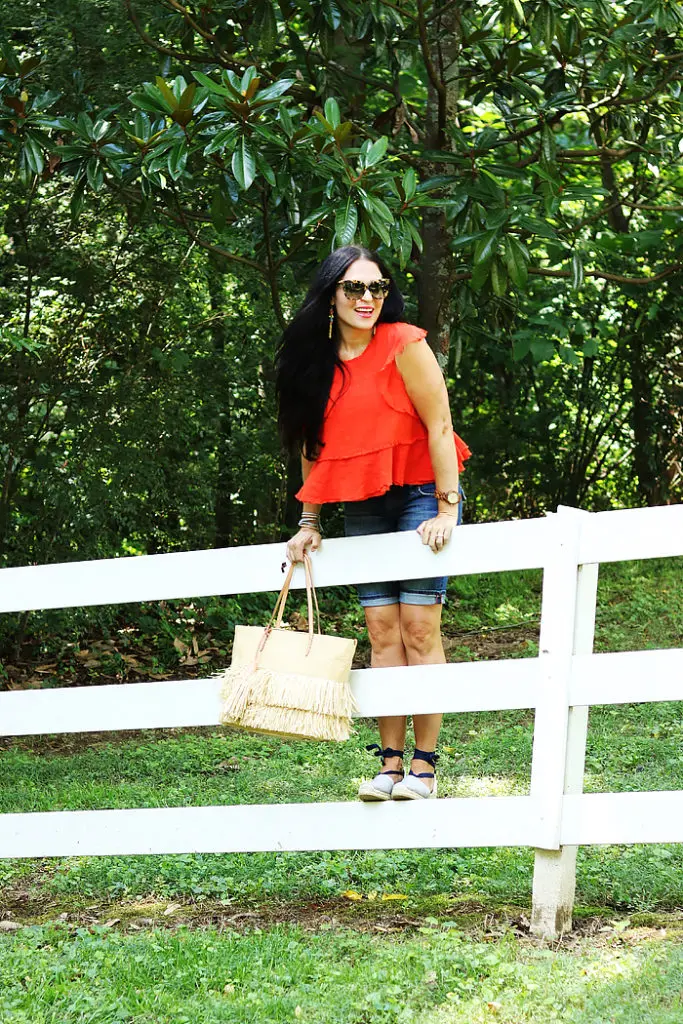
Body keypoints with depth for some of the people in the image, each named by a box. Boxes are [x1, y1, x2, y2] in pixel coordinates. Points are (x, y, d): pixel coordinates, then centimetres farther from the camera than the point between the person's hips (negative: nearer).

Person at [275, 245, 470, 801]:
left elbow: (439, 425, -13)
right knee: (383, 634, 0)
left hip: (421, 493, -4)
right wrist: (310, 522, 10)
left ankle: (425, 767, -7)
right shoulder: (315, 359, 4)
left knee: (419, 628, -9)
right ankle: (391, 765, 1)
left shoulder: (404, 344, -12)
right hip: (363, 506, 5)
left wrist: (447, 509, -17)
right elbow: (313, 442, 12)